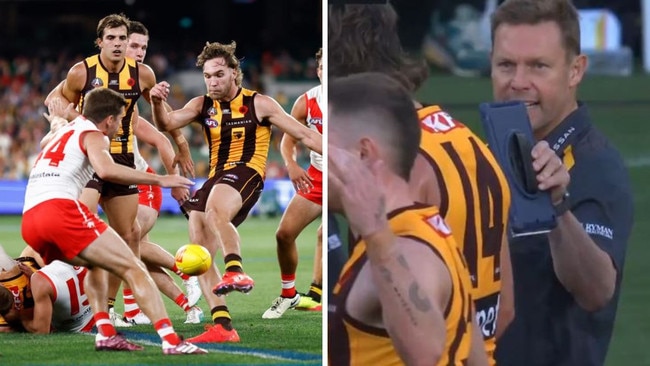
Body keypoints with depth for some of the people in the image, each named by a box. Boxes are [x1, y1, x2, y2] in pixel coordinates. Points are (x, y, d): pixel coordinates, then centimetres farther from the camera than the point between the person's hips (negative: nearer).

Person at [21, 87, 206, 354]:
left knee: (97, 264, 32)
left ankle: (105, 334, 14)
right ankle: (171, 340, -23)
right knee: (133, 269, -8)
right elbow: (106, 170, -16)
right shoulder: (93, 135, 5)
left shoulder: (64, 132, 30)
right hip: (60, 209, -8)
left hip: (28, 221, 8)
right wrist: (159, 180, -14)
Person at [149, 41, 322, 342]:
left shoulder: (259, 104, 2)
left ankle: (236, 271, -46)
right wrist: (157, 103, -23)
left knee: (214, 211, -39)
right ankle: (222, 326, -5)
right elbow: (167, 124, -2)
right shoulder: (202, 105, 13)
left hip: (245, 173, -6)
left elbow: (303, 135, 4)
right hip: (214, 179, 6)